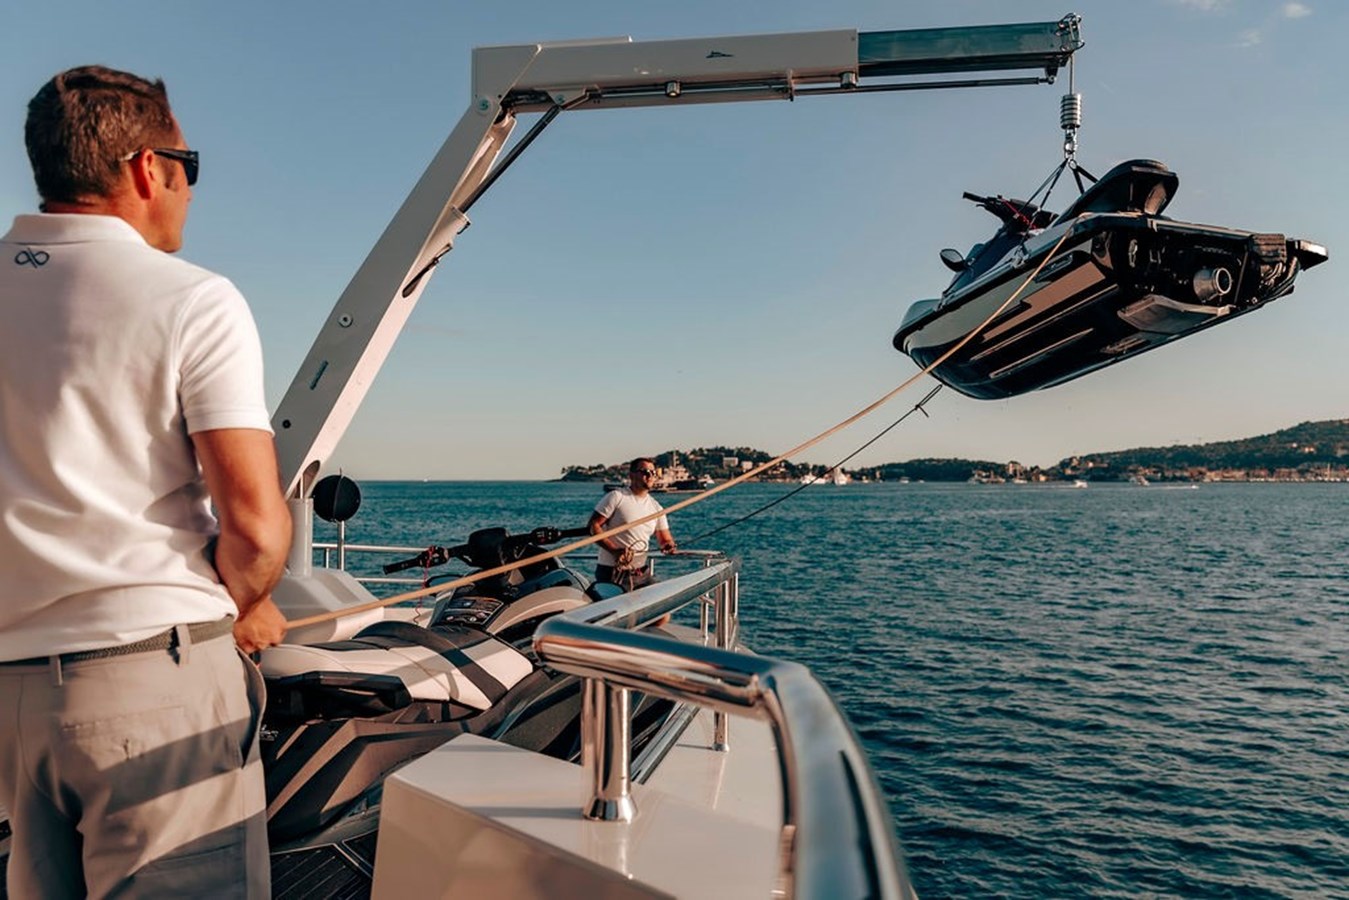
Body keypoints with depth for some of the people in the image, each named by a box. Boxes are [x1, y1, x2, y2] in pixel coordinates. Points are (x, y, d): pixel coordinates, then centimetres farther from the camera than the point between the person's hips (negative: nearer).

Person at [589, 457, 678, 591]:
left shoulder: (656, 507, 11)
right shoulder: (616, 497, -6)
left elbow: (665, 539, 13)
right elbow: (593, 526, -11)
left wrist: (670, 546, -12)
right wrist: (614, 549, -23)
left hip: (643, 574, 6)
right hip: (613, 574, -5)